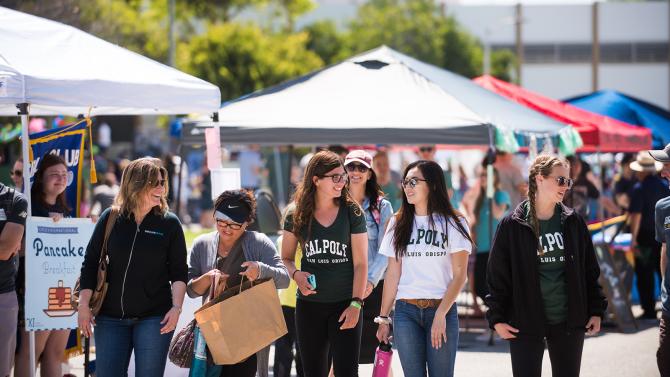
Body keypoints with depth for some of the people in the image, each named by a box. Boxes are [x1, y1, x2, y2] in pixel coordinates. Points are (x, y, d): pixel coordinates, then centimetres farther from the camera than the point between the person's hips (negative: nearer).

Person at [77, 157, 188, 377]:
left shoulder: (169, 223, 2)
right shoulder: (110, 218, 3)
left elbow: (179, 272, 3)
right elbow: (90, 263, 6)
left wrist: (176, 307, -9)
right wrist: (84, 305, 2)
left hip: (154, 317, -1)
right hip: (111, 316, 1)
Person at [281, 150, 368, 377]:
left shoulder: (352, 213, -3)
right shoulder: (296, 215, 1)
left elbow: (360, 263, -3)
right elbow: (286, 258, 11)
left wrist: (356, 304, -11)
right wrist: (296, 274, -12)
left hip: (344, 305, -2)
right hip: (309, 305, 2)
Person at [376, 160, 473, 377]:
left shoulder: (453, 223, 1)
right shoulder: (398, 224, 10)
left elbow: (459, 275, -4)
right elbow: (392, 275, 10)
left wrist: (440, 314, -13)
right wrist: (383, 318, 5)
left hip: (442, 310, -2)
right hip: (406, 312, 2)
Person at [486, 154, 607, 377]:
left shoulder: (573, 222, 6)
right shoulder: (512, 225, -4)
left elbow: (590, 270, 10)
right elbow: (497, 275, -2)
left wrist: (596, 310, 4)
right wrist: (497, 318, -7)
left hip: (569, 322, 3)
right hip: (525, 323, -3)